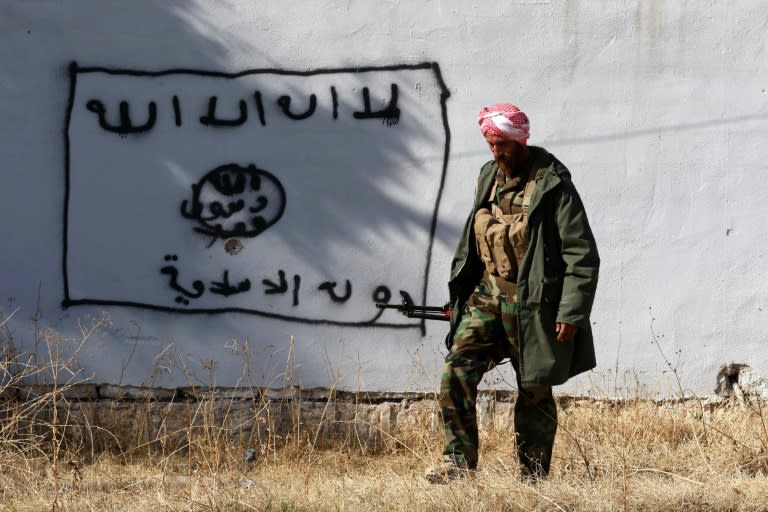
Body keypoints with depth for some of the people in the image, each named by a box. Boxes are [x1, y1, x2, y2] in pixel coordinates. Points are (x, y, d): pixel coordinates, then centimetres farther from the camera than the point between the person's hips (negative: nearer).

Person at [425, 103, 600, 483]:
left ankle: (533, 474, 16)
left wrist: (571, 313, -18)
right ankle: (458, 461, -5)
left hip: (531, 305, -6)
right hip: (486, 296, 6)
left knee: (534, 390, 4)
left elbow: (582, 253, -14)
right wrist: (460, 293, 17)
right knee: (456, 370, -10)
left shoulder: (551, 185, -13)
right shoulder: (490, 178, 9)